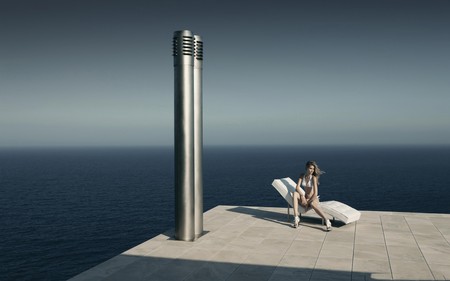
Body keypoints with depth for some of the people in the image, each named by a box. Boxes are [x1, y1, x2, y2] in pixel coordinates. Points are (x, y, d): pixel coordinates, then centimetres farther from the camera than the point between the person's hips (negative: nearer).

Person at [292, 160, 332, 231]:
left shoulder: (314, 177, -15)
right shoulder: (302, 175, -1)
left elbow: (315, 193, -20)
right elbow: (297, 187, -10)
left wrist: (308, 202, -17)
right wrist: (302, 195, -25)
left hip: (313, 199, -4)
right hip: (305, 198, 4)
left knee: (313, 204, -40)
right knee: (295, 193, -26)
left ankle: (327, 221, -46)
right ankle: (296, 217, -32)